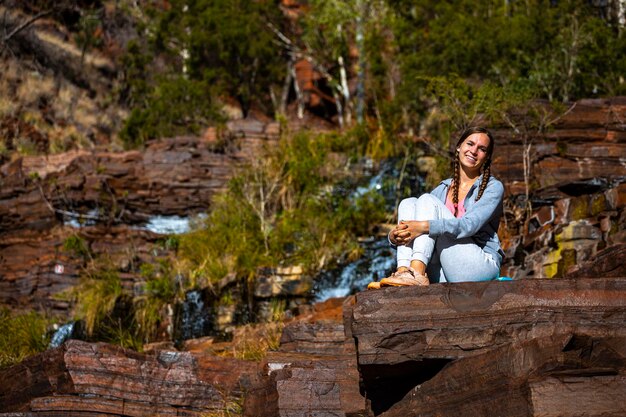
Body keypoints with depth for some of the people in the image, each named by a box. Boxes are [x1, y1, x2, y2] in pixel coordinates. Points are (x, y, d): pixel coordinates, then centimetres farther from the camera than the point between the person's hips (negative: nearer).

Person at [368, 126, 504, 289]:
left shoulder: (493, 187, 3)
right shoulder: (443, 189, 19)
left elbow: (470, 225, -16)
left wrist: (424, 226, -30)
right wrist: (393, 236, -14)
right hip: (444, 275, 5)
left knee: (427, 201, -16)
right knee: (408, 203, -8)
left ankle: (417, 274, -38)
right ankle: (403, 271, -31)